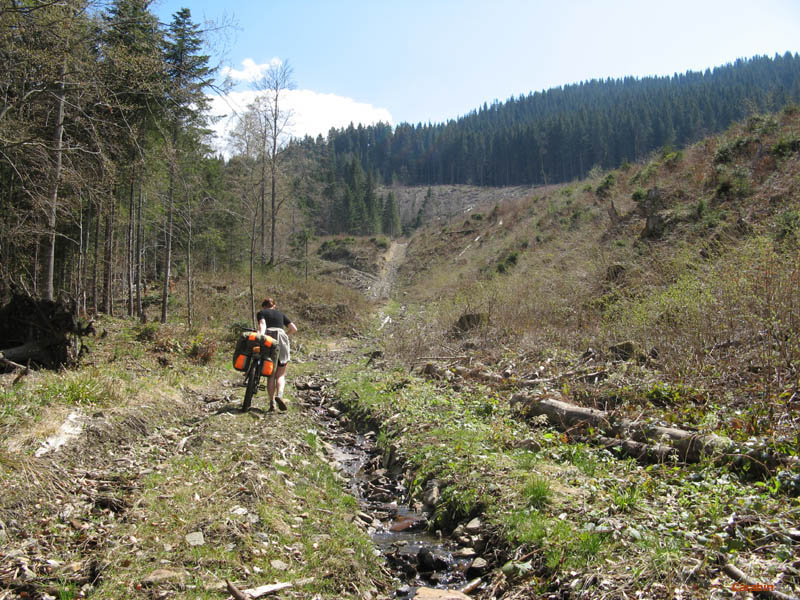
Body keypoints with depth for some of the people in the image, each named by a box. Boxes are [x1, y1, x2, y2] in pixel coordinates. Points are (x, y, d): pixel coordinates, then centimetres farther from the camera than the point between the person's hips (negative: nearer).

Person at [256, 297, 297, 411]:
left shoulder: (261, 313, 16)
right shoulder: (281, 314, 23)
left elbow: (262, 325, -6)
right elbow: (294, 328, 13)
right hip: (281, 341, 1)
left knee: (271, 375, 9)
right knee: (280, 375, 8)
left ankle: (272, 402, 1)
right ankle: (279, 396, -17)